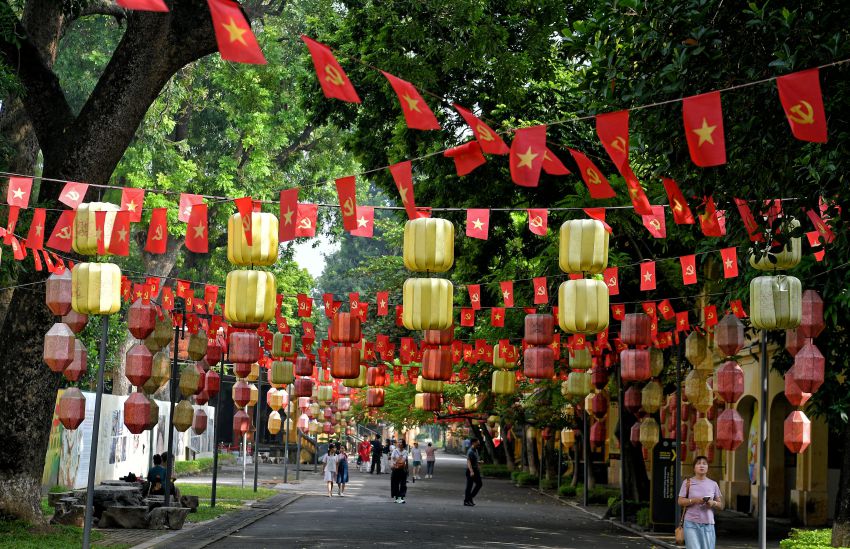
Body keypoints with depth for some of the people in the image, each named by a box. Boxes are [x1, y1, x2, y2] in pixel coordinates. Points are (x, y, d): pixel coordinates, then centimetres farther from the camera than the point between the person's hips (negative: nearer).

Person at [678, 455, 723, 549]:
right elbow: (680, 501, -1)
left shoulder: (713, 484, 8)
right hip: (691, 523, -2)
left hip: (708, 524, 2)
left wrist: (713, 503, -12)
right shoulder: (688, 482, 2)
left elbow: (720, 505, 11)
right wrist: (694, 500, -17)